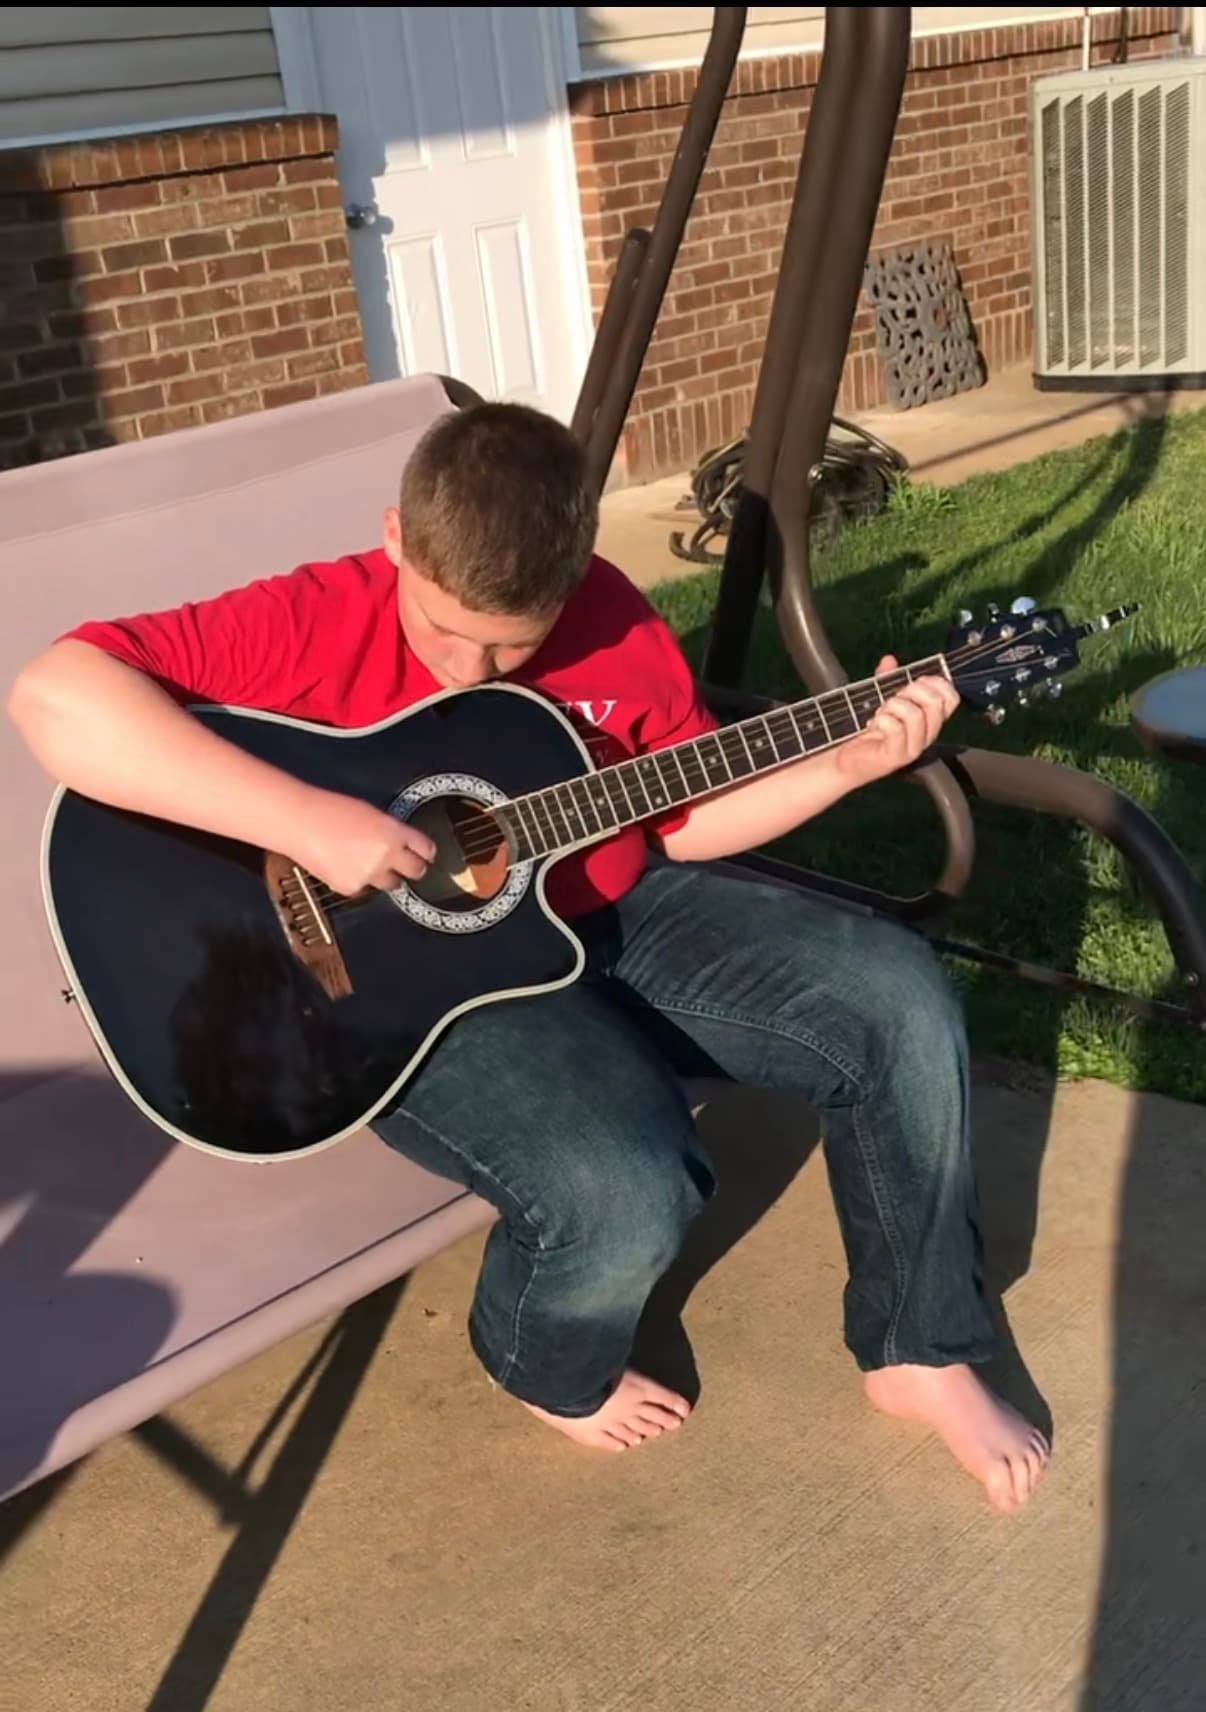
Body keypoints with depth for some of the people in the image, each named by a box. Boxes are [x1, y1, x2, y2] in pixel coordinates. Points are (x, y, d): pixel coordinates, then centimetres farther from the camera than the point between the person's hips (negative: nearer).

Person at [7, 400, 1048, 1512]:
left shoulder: (610, 624, -3)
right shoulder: (316, 624, -18)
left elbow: (687, 818, 8)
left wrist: (846, 764, -7)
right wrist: (306, 819, -37)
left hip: (616, 914, 6)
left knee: (898, 1000, -6)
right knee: (626, 1195, -30)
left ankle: (920, 1352, 13)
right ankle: (554, 1370, 10)